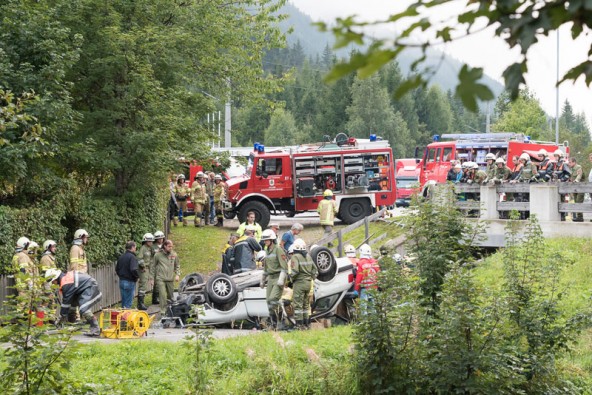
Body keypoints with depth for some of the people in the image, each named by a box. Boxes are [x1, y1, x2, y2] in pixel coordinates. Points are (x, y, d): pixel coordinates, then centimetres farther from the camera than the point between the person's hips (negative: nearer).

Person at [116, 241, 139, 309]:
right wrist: (137, 276, -10)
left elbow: (117, 269, 14)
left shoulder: (121, 257, 8)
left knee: (123, 302, 15)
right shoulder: (132, 257, -16)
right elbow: (133, 270, -26)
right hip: (130, 282, -7)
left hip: (121, 281, 7)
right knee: (128, 304, -3)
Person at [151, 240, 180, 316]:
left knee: (171, 296, 10)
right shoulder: (158, 255, -2)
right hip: (160, 279, -3)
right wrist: (152, 277, 7)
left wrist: (177, 274, 0)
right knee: (163, 296, -13)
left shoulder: (174, 255, 5)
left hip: (170, 279, 3)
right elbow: (154, 266, 7)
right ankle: (163, 312, -12)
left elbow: (177, 266, 15)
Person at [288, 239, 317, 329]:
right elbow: (315, 270, 13)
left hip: (299, 283, -7)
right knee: (306, 304, 15)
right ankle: (307, 323, 18)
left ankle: (300, 324, -6)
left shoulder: (295, 257, -12)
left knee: (298, 305, -3)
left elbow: (295, 271, -22)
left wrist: (291, 278, -5)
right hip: (308, 283, 7)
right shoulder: (308, 257, 10)